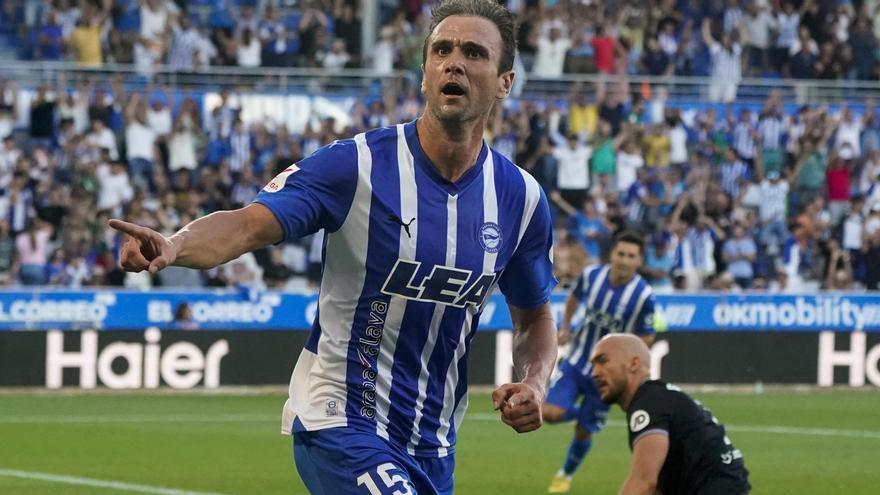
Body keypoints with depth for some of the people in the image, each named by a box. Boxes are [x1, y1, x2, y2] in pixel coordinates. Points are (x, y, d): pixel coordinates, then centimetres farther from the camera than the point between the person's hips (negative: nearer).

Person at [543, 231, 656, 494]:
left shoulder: (643, 296, -20)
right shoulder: (591, 275, -11)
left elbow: (645, 338, -8)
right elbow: (574, 299, 14)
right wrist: (565, 327, 10)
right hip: (576, 362, 2)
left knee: (583, 431, 4)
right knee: (551, 413, -14)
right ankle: (584, 413, 21)